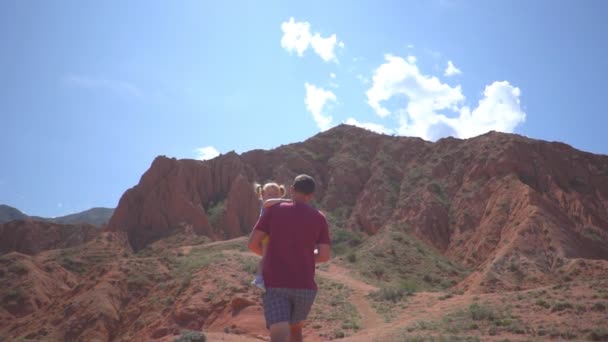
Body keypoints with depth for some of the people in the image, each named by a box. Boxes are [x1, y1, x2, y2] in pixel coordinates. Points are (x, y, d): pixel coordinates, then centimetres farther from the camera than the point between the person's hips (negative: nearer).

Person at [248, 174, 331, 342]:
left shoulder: (273, 210, 2)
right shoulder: (319, 218, 4)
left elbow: (253, 243, 1)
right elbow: (325, 255, 1)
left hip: (275, 285, -2)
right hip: (305, 287, 2)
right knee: (295, 328, 29)